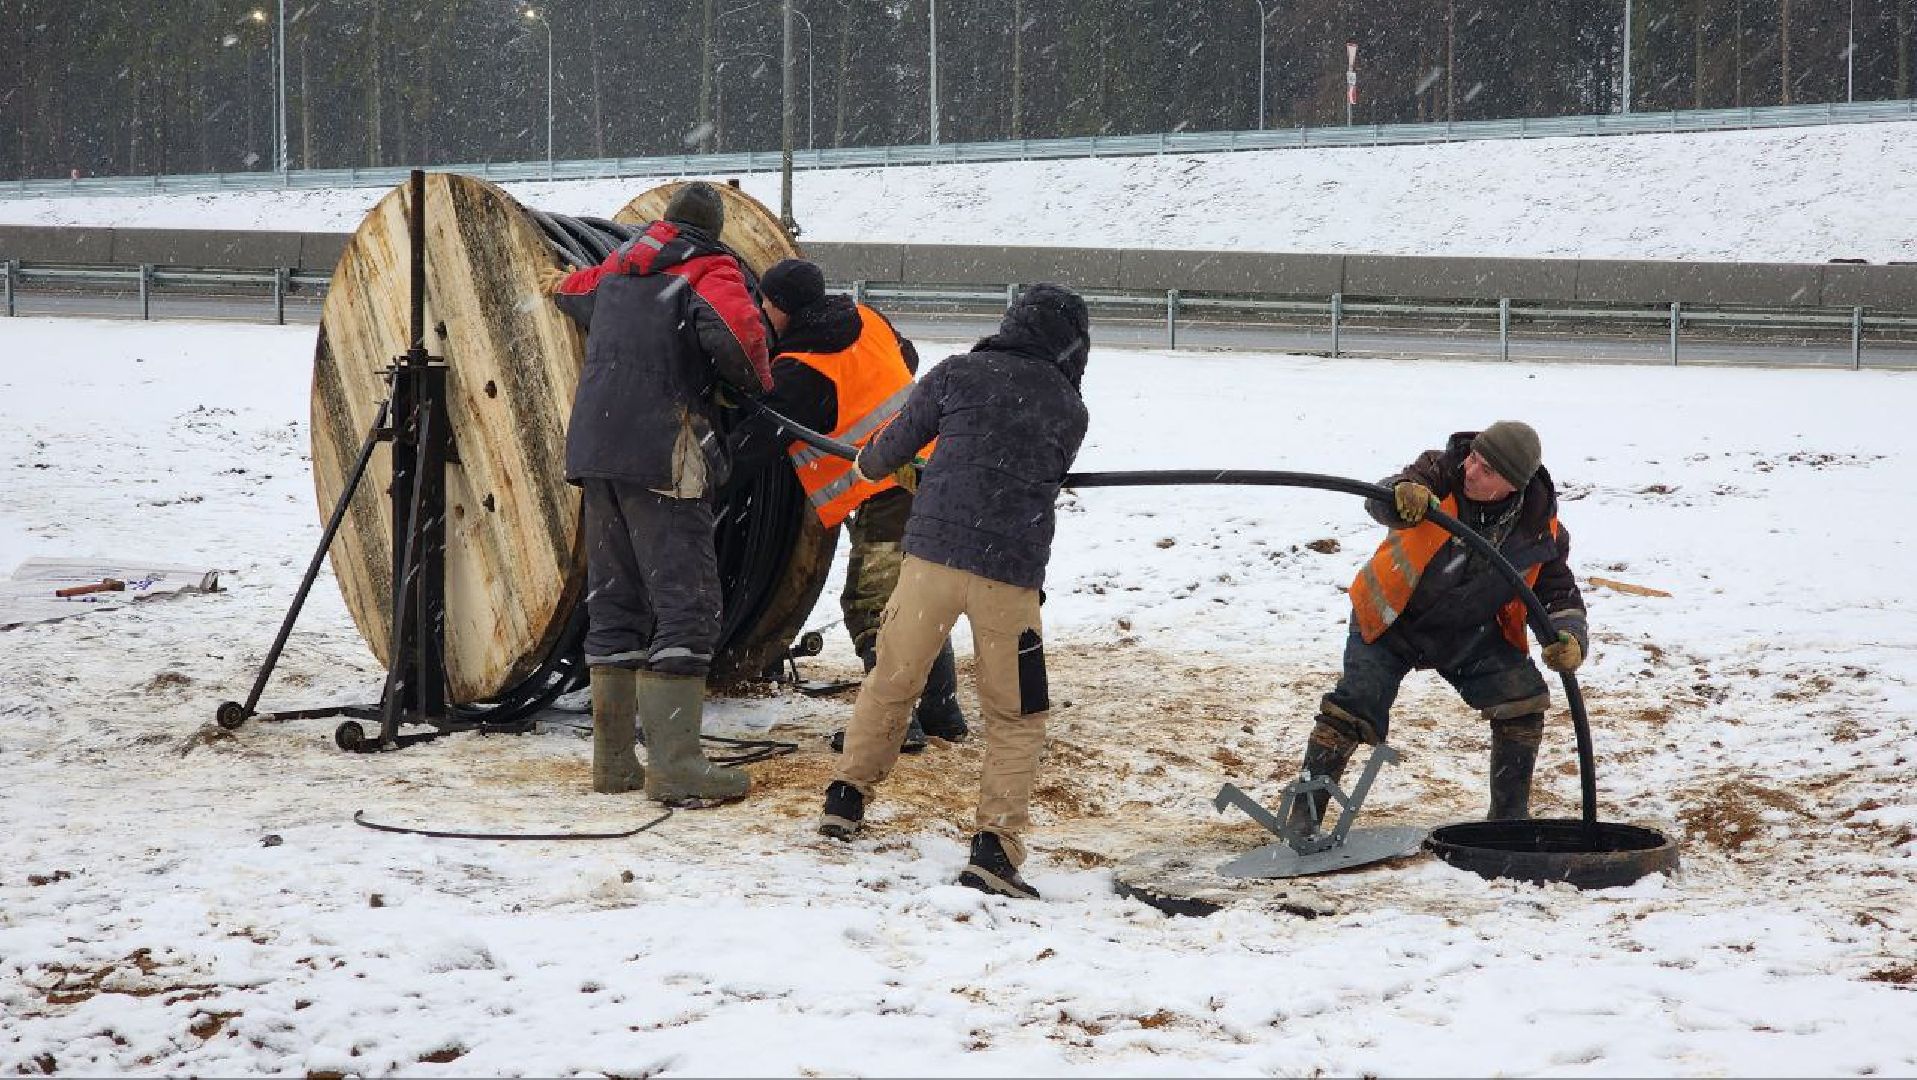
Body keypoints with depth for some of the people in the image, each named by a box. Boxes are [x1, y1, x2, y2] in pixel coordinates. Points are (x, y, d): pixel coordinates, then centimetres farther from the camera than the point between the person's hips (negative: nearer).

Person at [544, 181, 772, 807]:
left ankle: (613, 760, 14)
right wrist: (757, 381, -3)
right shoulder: (709, 270, -1)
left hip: (595, 448, 7)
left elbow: (576, 295, 41)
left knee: (614, 603, 13)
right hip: (659, 455, -7)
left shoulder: (615, 270, 20)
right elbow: (732, 330, -21)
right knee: (686, 602, -8)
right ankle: (674, 765, -16)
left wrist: (562, 287, 63)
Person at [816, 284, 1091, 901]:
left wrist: (872, 465, 38)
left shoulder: (958, 374, 5)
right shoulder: (1070, 411, 9)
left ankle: (846, 800, 28)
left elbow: (891, 448, 12)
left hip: (933, 554, 1)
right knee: (1015, 719, 9)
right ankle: (995, 847, -1)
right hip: (1011, 573, -1)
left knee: (891, 682, 20)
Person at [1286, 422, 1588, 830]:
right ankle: (1303, 818, -3)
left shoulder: (1540, 528, -17)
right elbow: (1382, 501, -42)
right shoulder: (1442, 472, -25)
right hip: (1392, 621, -3)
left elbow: (1559, 592, -8)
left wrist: (1570, 638, -30)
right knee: (1352, 711, -16)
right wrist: (1403, 495, -68)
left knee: (1523, 700, -11)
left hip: (1471, 633, 3)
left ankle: (1510, 817, 7)